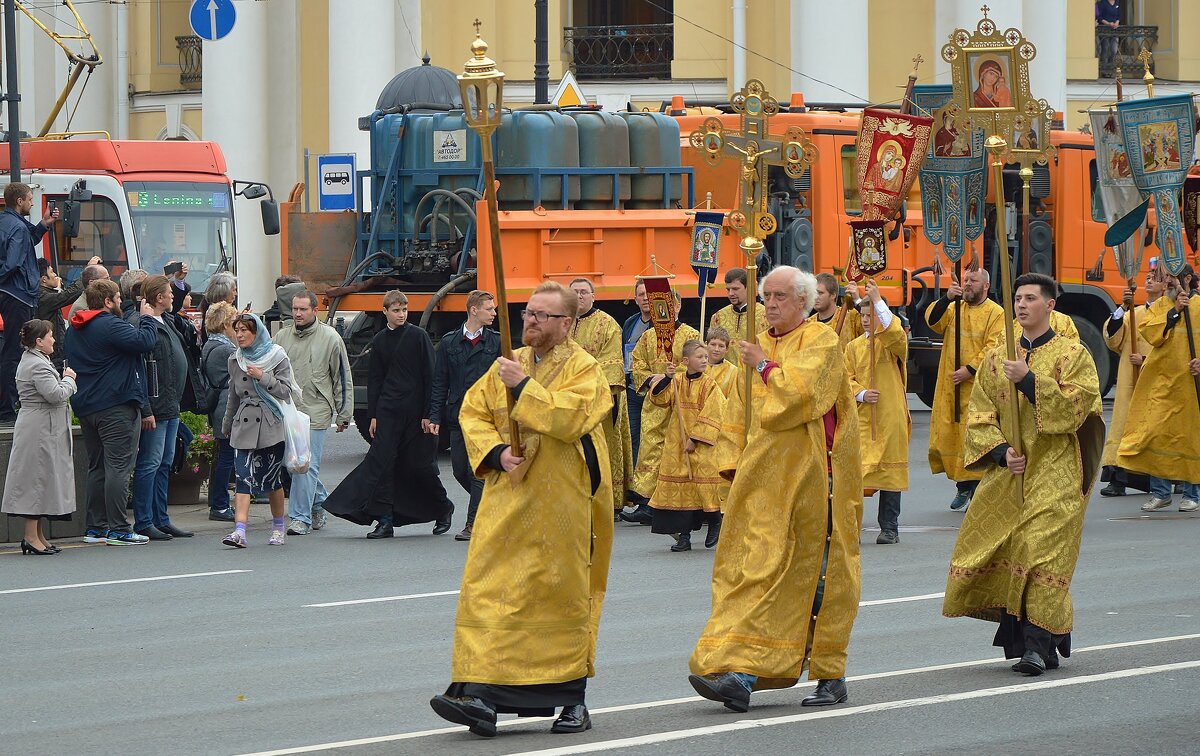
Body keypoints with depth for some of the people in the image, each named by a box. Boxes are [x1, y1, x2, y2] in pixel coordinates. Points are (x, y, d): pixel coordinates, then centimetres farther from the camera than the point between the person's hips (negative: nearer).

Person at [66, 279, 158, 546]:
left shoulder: (75, 330, 13)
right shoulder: (110, 326, -15)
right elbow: (143, 342, -25)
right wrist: (147, 319, -8)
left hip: (86, 407, 9)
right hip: (117, 407, -9)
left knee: (97, 468, 15)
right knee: (118, 466, -7)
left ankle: (95, 528, 16)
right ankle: (118, 530, -10)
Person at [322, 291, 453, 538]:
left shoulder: (418, 336, -3)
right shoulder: (379, 341, 10)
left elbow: (430, 376, -4)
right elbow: (374, 380, 14)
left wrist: (428, 413, -9)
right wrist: (373, 415, 7)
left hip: (415, 410, -4)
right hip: (388, 411, 4)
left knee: (420, 466, 4)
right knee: (381, 462, -8)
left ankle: (442, 510, 27)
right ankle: (385, 521, -6)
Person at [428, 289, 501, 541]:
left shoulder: (496, 342, 4)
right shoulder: (449, 343, 7)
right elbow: (440, 383, 8)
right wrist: (435, 417, 1)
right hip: (457, 415, 3)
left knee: (478, 471, -7)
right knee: (460, 470, 7)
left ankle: (473, 524, -3)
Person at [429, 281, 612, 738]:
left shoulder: (584, 370, -5)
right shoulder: (508, 365, 11)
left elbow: (571, 417, -21)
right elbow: (472, 412, 10)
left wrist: (524, 388, -19)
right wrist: (495, 452, -7)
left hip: (561, 503, -4)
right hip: (507, 500, 4)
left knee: (563, 594, 3)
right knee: (489, 589, -6)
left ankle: (573, 699, 16)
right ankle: (482, 694, -9)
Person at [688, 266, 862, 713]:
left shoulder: (822, 341, -5)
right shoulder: (760, 345, 15)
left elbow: (800, 393, -21)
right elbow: (738, 412, 19)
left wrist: (765, 366, -7)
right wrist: (734, 465, 10)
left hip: (810, 477, -6)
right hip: (763, 479, 6)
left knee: (815, 573, -2)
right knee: (753, 568, -1)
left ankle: (831, 676, 7)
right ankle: (740, 674, -4)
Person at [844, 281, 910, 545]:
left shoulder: (893, 342, 0)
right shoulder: (854, 347, 12)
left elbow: (895, 334, -24)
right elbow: (847, 378, 9)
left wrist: (878, 301, -25)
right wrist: (861, 394, -12)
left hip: (889, 416, -3)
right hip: (860, 417, 3)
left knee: (889, 469, 2)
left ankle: (889, 528, 9)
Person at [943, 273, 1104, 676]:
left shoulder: (1073, 355, 1)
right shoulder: (996, 359, 13)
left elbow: (1077, 404, -13)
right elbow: (979, 415, 10)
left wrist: (1029, 381, -18)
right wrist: (1000, 451, -7)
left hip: (1053, 475, -5)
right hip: (1006, 474, 5)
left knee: (1042, 549, -15)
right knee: (1001, 552, 1)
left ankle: (1038, 644, -18)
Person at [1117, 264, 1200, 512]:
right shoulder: (1159, 306, 11)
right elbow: (1149, 333, -5)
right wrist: (1174, 312, -11)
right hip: (1161, 383, 3)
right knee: (1155, 434, -3)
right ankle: (1160, 492, 6)